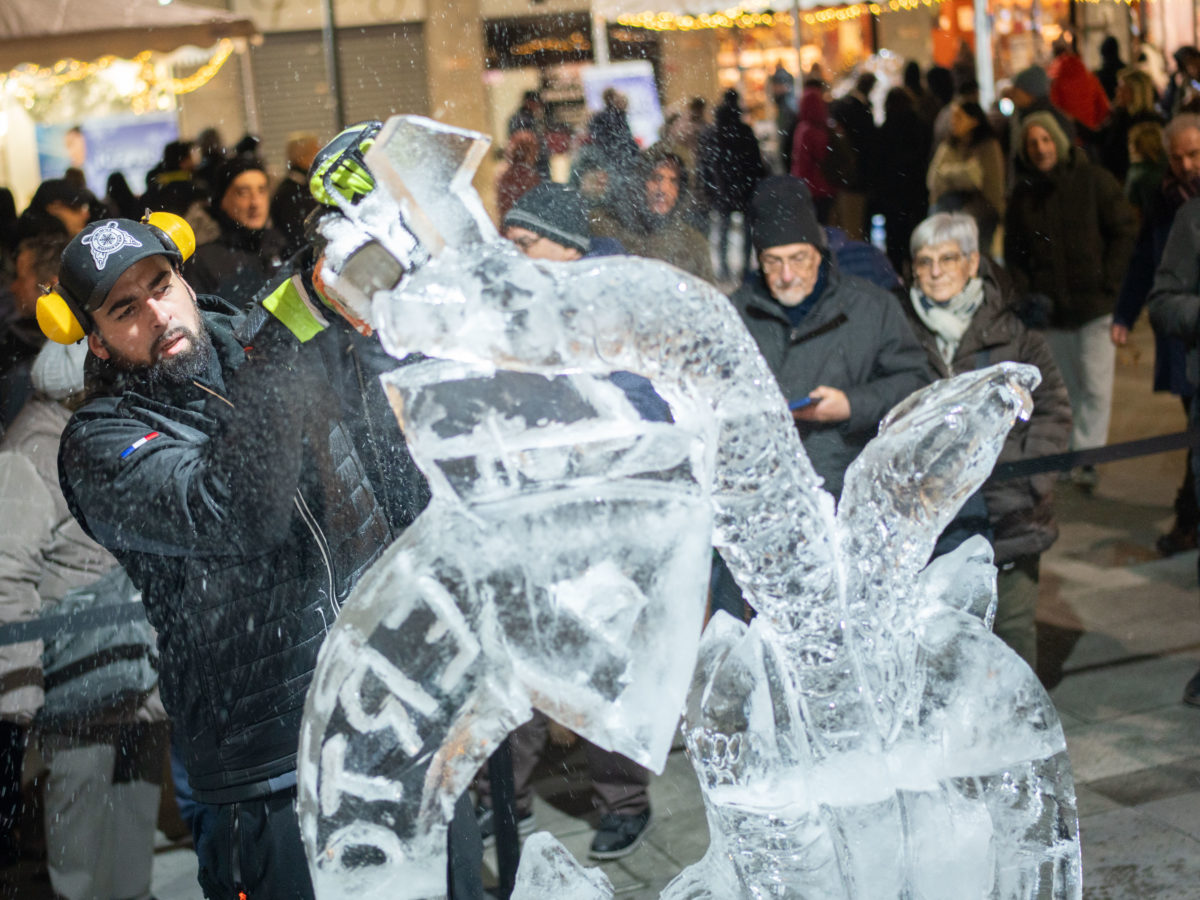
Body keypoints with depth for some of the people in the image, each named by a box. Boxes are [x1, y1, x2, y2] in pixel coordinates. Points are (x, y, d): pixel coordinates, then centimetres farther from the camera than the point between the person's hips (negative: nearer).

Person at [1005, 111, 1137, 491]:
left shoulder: (1094, 180, -3)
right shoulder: (1023, 193, 8)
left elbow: (1125, 231, -1)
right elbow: (1013, 253, 14)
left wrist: (1107, 283, -8)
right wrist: (1027, 294, 0)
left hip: (1095, 304, -3)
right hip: (1051, 308, 3)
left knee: (1096, 387, -9)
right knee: (1068, 388, 11)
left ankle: (1086, 457, -6)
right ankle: (1072, 459, 22)